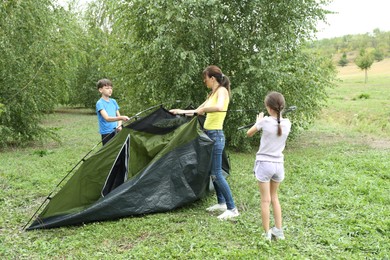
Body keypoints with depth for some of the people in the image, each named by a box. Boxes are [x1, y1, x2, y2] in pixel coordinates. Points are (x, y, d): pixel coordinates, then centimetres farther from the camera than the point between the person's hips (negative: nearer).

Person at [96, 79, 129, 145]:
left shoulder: (113, 101, 10)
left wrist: (119, 125, -8)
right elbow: (107, 118, -24)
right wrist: (121, 118, -37)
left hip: (116, 131, 6)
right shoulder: (100, 103, -11)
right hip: (106, 133, -6)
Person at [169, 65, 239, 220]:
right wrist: (181, 111, 28)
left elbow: (219, 107, -33)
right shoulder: (212, 93, 16)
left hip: (216, 136, -9)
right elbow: (199, 111, 25)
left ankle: (232, 209, -2)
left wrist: (203, 109, -21)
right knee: (212, 172, 15)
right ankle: (221, 203, 25)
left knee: (216, 173, -9)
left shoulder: (222, 90, -11)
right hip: (209, 135, 9)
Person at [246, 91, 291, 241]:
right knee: (274, 197, 21)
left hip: (264, 164, -4)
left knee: (265, 200, 5)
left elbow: (249, 134, 1)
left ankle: (267, 234, 9)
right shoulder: (287, 123, -3)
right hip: (279, 164, 4)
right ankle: (278, 231, 23)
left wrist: (258, 121, 16)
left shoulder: (265, 121, -14)